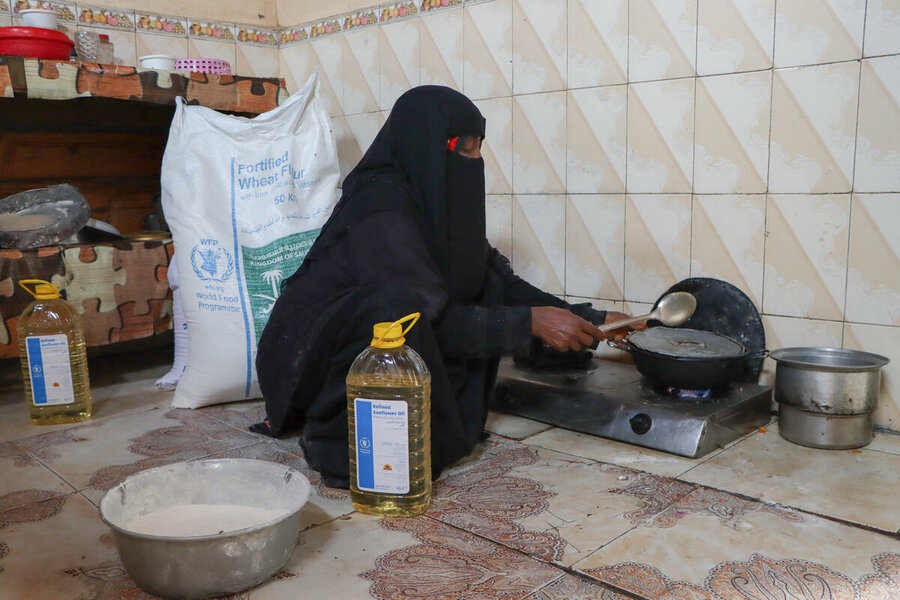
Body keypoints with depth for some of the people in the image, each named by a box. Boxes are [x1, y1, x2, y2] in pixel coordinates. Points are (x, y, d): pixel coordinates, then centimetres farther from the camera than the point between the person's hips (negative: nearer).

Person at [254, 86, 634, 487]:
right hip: (307, 360, -8)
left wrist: (589, 319, -1)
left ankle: (444, 424, 2)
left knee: (486, 288, 0)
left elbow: (500, 280, 4)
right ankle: (338, 445, -17)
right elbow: (431, 317, -27)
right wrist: (530, 322, -24)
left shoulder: (433, 202, 2)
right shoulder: (381, 210, -24)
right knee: (395, 302, -37)